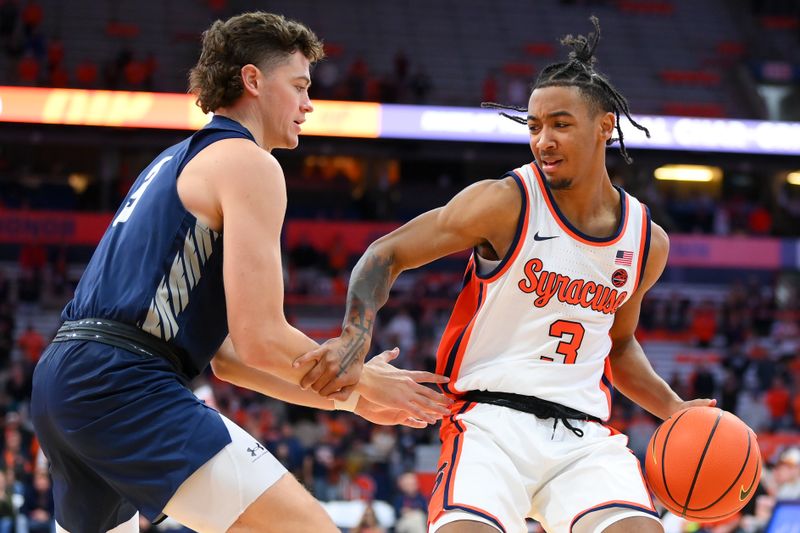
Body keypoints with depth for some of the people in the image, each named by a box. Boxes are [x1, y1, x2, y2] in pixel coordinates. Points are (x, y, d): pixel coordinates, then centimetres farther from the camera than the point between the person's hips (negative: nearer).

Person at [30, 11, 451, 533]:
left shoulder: (178, 161, 27)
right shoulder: (249, 163, -2)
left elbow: (225, 350, 25)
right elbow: (261, 339, -11)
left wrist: (346, 398, 26)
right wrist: (359, 384, 6)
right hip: (126, 385, -10)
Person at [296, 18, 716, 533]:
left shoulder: (647, 241, 10)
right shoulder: (505, 203, -6)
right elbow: (387, 254, -2)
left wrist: (674, 409, 12)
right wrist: (356, 336, -19)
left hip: (585, 433, 4)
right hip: (491, 421, -4)